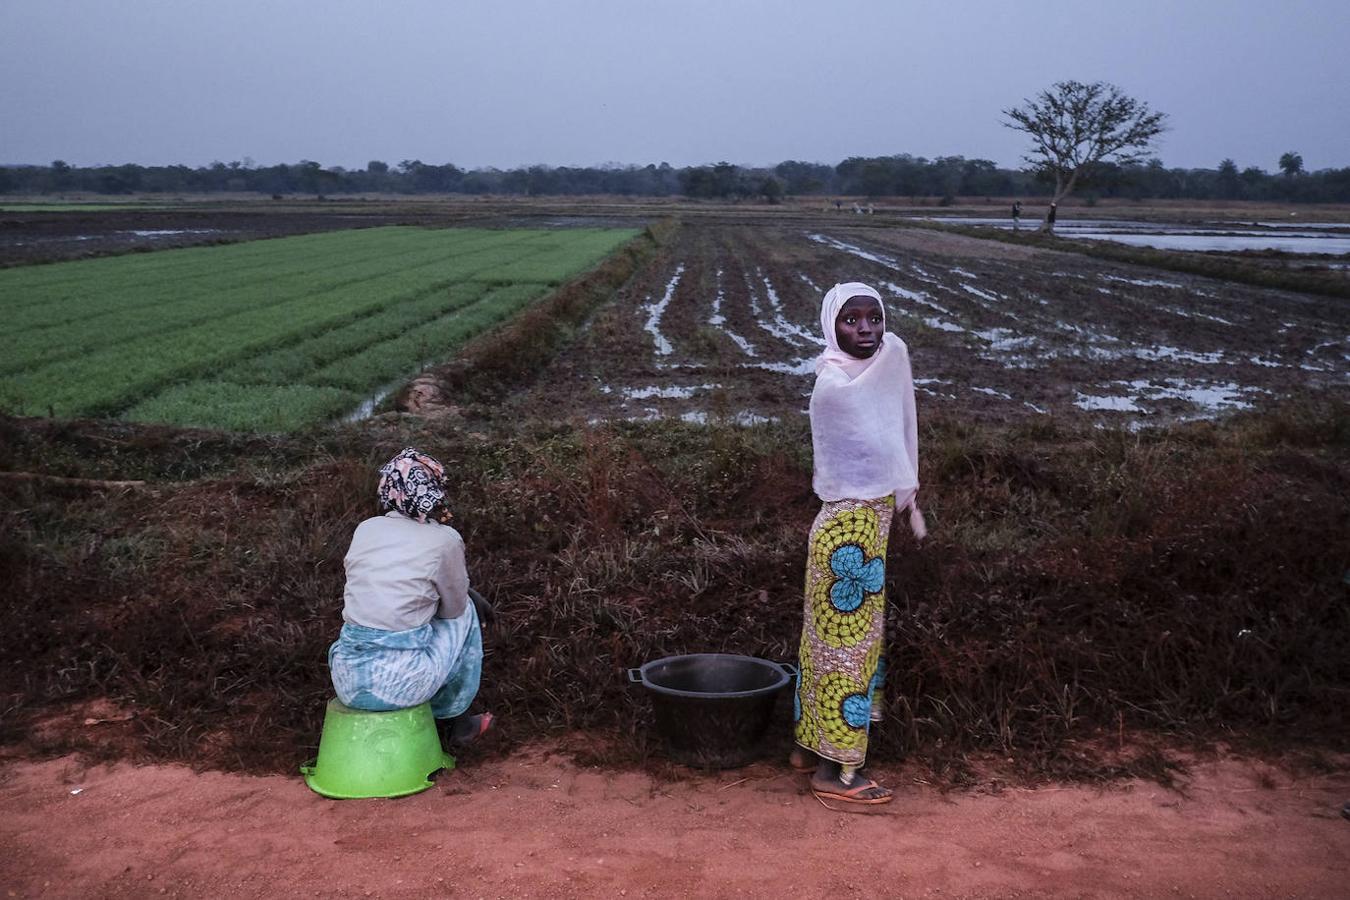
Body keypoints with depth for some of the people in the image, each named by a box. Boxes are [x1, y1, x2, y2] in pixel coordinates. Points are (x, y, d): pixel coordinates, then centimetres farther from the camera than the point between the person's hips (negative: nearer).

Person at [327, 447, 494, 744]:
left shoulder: (365, 529, 8)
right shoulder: (445, 539, -4)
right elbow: (453, 608, 8)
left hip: (347, 683, 5)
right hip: (400, 684, -5)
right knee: (466, 611, 20)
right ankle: (452, 716, 30)